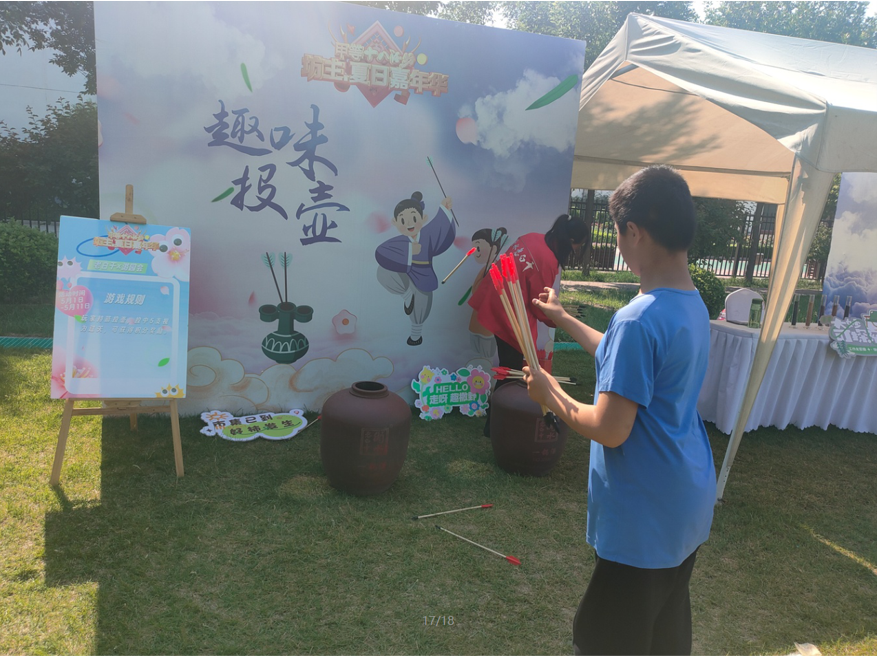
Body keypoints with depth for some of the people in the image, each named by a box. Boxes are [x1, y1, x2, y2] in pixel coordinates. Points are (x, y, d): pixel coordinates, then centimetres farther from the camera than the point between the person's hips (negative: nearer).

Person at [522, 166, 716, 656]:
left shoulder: (639, 320, -27)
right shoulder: (695, 306, 4)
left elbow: (609, 429, -27)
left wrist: (550, 394, -10)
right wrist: (564, 319, 25)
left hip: (645, 517, -9)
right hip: (690, 506, 9)